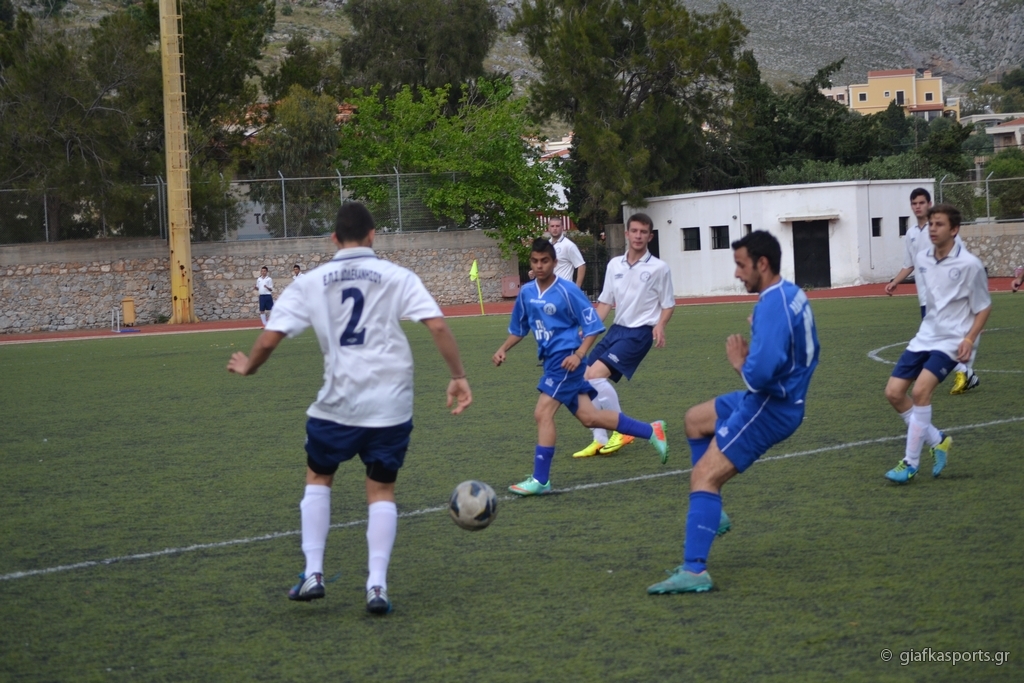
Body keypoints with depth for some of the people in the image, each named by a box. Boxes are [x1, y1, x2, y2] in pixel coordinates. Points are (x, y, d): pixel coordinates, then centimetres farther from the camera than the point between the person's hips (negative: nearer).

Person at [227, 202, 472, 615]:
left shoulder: (311, 283, 2)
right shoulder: (397, 277, 1)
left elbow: (269, 339, 0)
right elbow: (437, 326, -9)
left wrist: (248, 367, 19)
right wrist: (459, 377, -2)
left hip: (337, 404, 0)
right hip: (391, 406, 0)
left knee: (318, 478, 21)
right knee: (381, 490, 13)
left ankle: (312, 574, 13)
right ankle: (377, 586, 2)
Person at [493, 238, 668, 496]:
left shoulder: (567, 290, -12)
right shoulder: (526, 292, 7)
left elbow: (593, 325, -9)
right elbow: (519, 328, 21)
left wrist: (578, 354, -19)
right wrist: (503, 349, 7)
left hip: (565, 360, -7)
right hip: (551, 360, 7)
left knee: (543, 413, -15)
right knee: (589, 417, 7)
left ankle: (540, 480, -9)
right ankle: (651, 431, 21)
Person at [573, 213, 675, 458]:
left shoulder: (659, 268, -6)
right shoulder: (614, 265, 8)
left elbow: (668, 304, 1)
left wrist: (660, 325, -17)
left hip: (639, 332, -6)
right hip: (617, 329, 6)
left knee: (596, 374, -22)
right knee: (586, 379, -2)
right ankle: (600, 440, 6)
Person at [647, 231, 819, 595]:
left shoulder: (772, 305, -24)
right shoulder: (793, 294, 7)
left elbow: (761, 373, -33)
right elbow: (807, 352, 19)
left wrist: (740, 362, -12)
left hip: (768, 408, -11)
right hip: (782, 398, 11)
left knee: (704, 477, -15)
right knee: (695, 419, 28)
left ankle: (694, 571, -24)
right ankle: (711, 514, 27)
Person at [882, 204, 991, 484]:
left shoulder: (969, 265, -14)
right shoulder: (922, 259, 3)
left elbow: (983, 307, -6)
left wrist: (969, 339, -18)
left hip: (952, 340, -7)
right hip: (925, 335, 7)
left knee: (920, 390, -24)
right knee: (894, 392, -2)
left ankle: (911, 463, -14)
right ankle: (938, 441, 18)